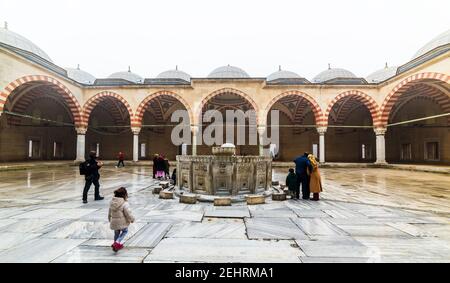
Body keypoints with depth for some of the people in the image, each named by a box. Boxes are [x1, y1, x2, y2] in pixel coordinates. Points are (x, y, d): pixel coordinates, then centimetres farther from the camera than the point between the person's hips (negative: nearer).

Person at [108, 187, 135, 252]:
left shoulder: (112, 202, -1)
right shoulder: (125, 204, -23)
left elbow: (109, 213, 13)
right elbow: (128, 214, -20)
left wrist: (110, 219, 30)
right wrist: (132, 219, -1)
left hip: (114, 222, 6)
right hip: (122, 223, -6)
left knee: (116, 233, 26)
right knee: (125, 231, 19)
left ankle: (117, 244, 40)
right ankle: (117, 243, 4)